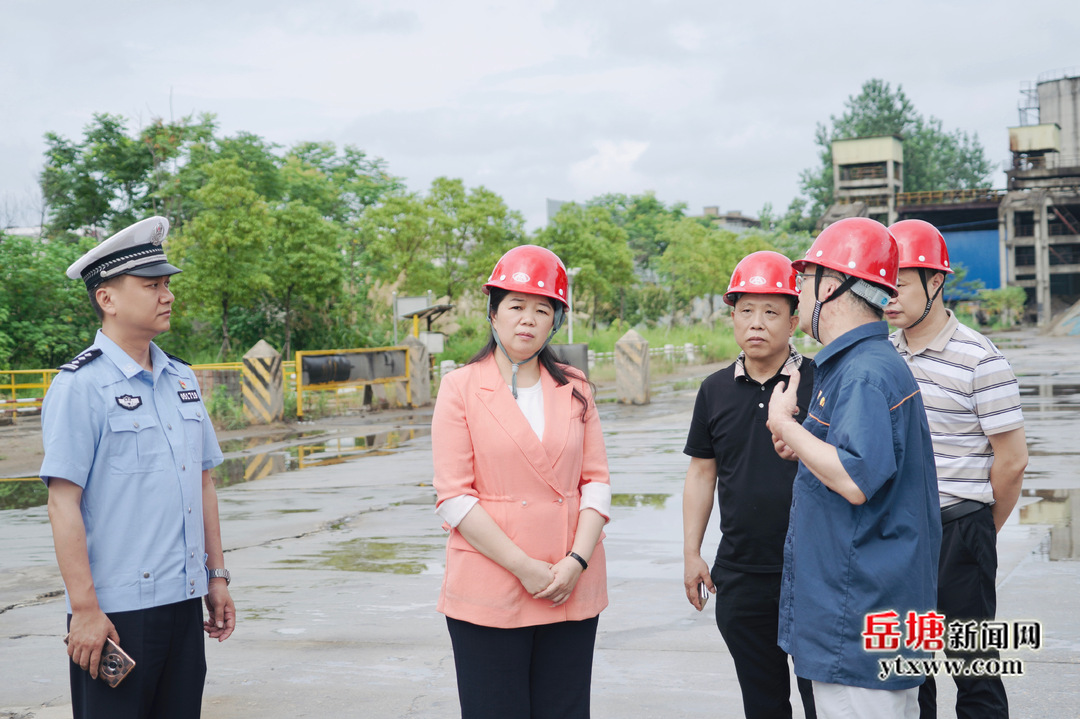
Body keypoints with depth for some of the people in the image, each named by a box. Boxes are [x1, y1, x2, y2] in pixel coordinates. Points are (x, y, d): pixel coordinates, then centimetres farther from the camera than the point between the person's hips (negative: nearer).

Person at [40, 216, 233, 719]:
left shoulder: (181, 380, 12)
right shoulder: (80, 386, -10)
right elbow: (63, 504, -13)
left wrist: (216, 577, 15)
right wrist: (85, 610, -17)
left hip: (184, 602, 7)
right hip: (117, 611, -7)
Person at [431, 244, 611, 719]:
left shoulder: (575, 390, 11)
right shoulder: (462, 388, -1)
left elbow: (596, 481, 8)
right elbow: (455, 497, -7)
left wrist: (577, 561, -8)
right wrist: (524, 568, -13)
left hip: (572, 592, 3)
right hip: (489, 595, -3)